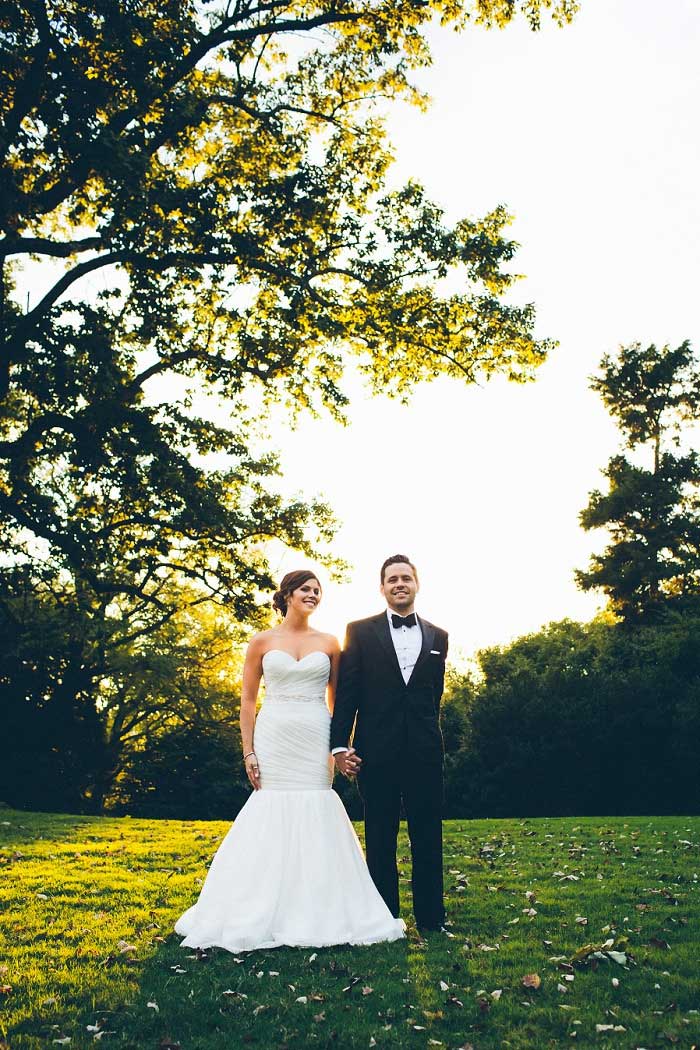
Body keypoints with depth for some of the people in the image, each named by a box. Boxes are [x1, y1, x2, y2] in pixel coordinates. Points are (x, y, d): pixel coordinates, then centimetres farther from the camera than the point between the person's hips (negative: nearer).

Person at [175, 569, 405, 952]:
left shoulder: (328, 643, 8)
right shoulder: (262, 641, 4)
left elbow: (338, 700, 11)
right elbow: (247, 700, 5)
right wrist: (248, 752, -2)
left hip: (315, 742, 1)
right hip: (273, 739, -1)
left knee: (315, 821, 0)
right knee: (270, 818, 0)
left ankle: (316, 913, 12)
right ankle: (266, 914, 12)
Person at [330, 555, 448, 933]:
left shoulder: (437, 636, 12)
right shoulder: (360, 631, 3)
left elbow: (434, 695, 16)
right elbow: (346, 692, -1)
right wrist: (339, 744, -8)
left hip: (424, 750, 2)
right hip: (376, 750, -2)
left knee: (428, 837, 8)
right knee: (380, 839, 8)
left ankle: (431, 917, 20)